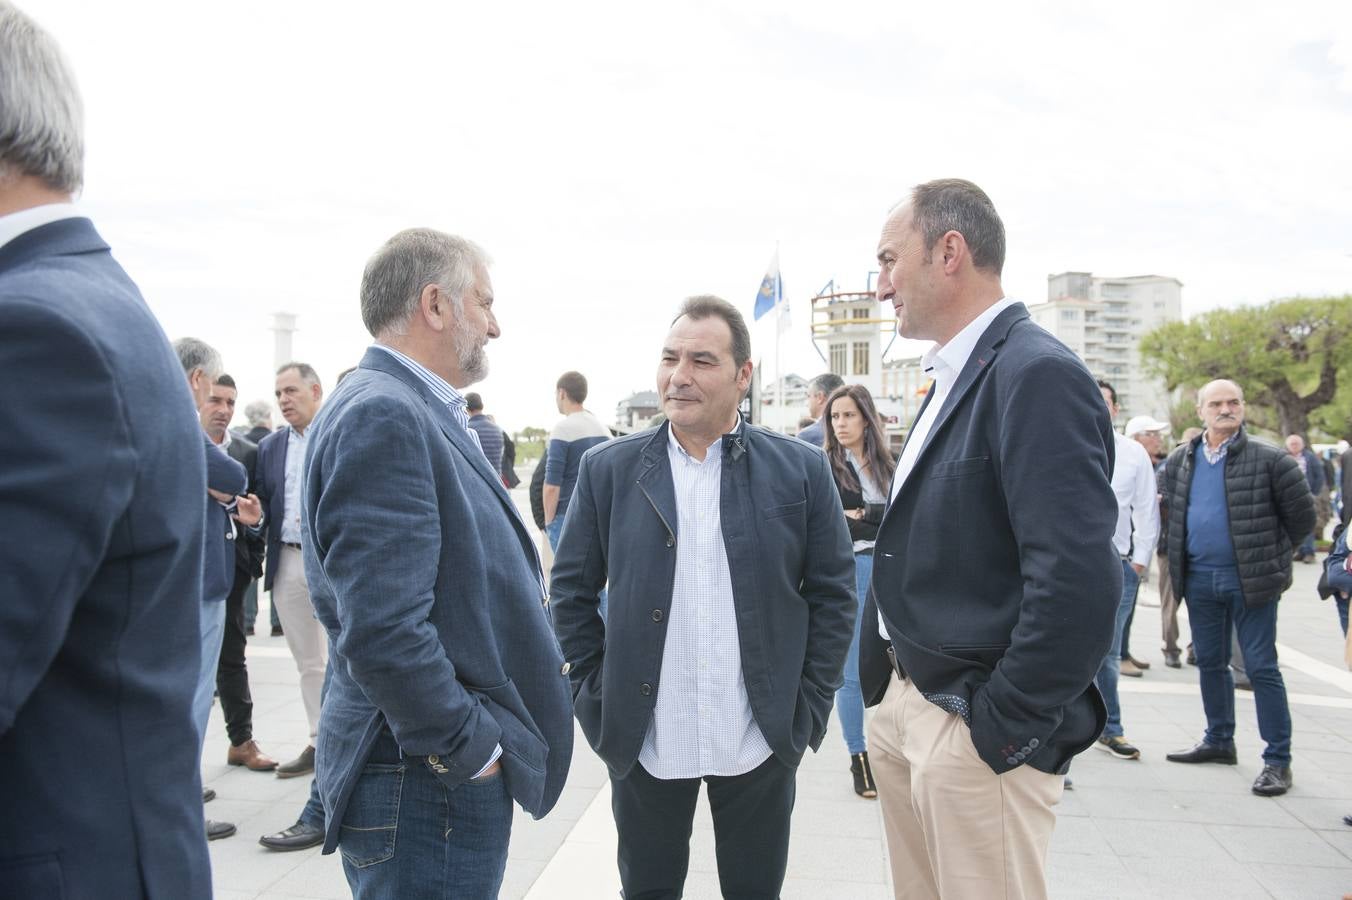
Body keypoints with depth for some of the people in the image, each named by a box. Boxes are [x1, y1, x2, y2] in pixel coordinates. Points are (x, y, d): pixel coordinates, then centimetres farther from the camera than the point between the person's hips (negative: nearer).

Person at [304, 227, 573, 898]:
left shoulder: (425, 414, 11)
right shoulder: (380, 416, -20)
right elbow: (382, 629, -28)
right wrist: (471, 748, -17)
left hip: (462, 764, 9)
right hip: (426, 782, -9)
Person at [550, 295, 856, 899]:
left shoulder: (800, 470, -3)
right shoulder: (608, 470, -1)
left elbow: (833, 592, 1)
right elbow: (571, 591, 4)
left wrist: (808, 706, -2)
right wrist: (595, 696, -1)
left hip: (762, 739, 0)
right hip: (643, 741, 1)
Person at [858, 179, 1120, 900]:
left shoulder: (1037, 375, -18)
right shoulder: (953, 376, 12)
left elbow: (1080, 582, -26)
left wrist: (1005, 730, -17)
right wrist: (890, 686, 14)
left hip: (974, 731, -9)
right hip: (904, 705, 9)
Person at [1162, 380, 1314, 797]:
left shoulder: (1269, 460, -7)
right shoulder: (1180, 461, 7)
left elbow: (1302, 515, 0)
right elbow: (1172, 512, 20)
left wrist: (1269, 553, 4)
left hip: (1250, 580, -5)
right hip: (1199, 579, 5)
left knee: (1262, 667, -1)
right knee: (1210, 663, 14)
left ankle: (1278, 759, 8)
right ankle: (1219, 740, 29)